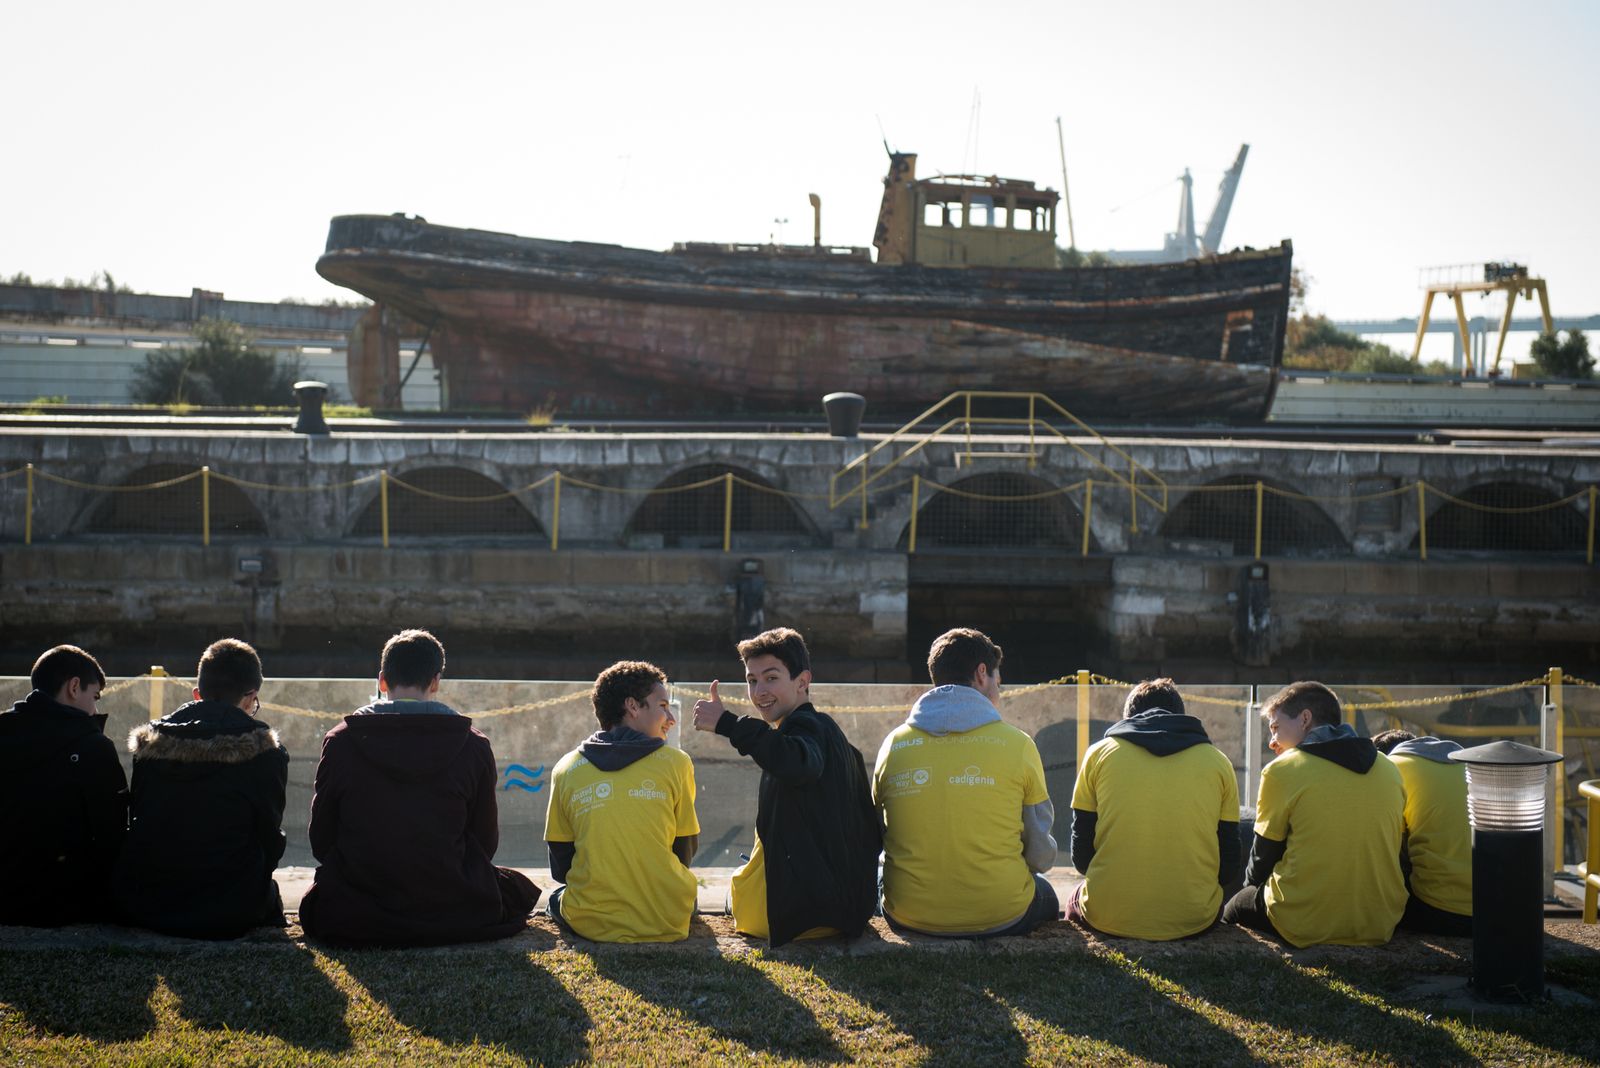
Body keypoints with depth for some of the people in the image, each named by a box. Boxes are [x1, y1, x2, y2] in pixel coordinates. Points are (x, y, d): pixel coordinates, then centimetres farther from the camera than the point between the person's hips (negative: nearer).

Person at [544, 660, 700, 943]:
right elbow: (685, 852, 6)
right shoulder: (675, 763, -1)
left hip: (590, 925, -1)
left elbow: (560, 866, 8)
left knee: (557, 897, 34)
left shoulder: (565, 770, 3)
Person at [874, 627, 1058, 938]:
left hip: (909, 917, 1)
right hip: (1002, 917, -1)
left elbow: (880, 838, 10)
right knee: (1046, 896, 33)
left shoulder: (894, 745, -1)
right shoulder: (1017, 744, -7)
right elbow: (1041, 856, -1)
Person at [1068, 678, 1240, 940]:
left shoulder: (1099, 753, 4)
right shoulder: (1219, 762, 6)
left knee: (1077, 899, 34)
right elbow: (1229, 868, 6)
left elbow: (1081, 855, 5)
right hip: (1193, 919, 1)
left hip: (1108, 918, -1)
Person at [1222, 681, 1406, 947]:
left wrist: (1252, 886, 22)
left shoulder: (1282, 770, -8)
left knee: (1233, 908, 22)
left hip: (1305, 928, -6)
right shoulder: (1389, 770, 8)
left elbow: (1264, 854, 2)